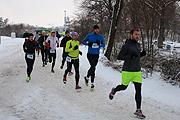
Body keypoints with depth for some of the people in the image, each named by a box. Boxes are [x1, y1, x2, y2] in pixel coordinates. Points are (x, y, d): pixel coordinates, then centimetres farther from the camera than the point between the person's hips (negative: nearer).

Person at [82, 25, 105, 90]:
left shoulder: (101, 37, 3)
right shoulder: (89, 36, -3)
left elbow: (103, 45, 10)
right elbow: (83, 41, 8)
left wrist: (99, 44, -11)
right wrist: (88, 44, -12)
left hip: (96, 55, 4)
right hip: (90, 54, -3)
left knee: (93, 68, 9)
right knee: (93, 66, -19)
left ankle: (87, 77, 36)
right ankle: (92, 83, -9)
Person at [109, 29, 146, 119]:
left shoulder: (138, 45, 11)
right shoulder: (127, 45, -11)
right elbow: (119, 57, -13)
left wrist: (142, 54, 4)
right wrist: (130, 56, -25)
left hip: (137, 72, 6)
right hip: (127, 71, -5)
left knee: (138, 90, -2)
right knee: (124, 87, 10)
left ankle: (138, 110, 1)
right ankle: (114, 91, 44)